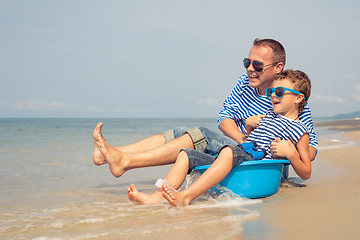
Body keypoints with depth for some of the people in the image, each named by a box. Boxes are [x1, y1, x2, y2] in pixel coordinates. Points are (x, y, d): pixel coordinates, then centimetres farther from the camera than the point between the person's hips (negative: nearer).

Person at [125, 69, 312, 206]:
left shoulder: (299, 129, 6)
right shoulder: (270, 115, 27)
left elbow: (306, 173, 3)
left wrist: (290, 153, -12)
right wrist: (250, 124, 23)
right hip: (237, 160, 9)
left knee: (230, 150, -40)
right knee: (186, 154, -4)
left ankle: (186, 197, -50)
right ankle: (158, 197, -27)